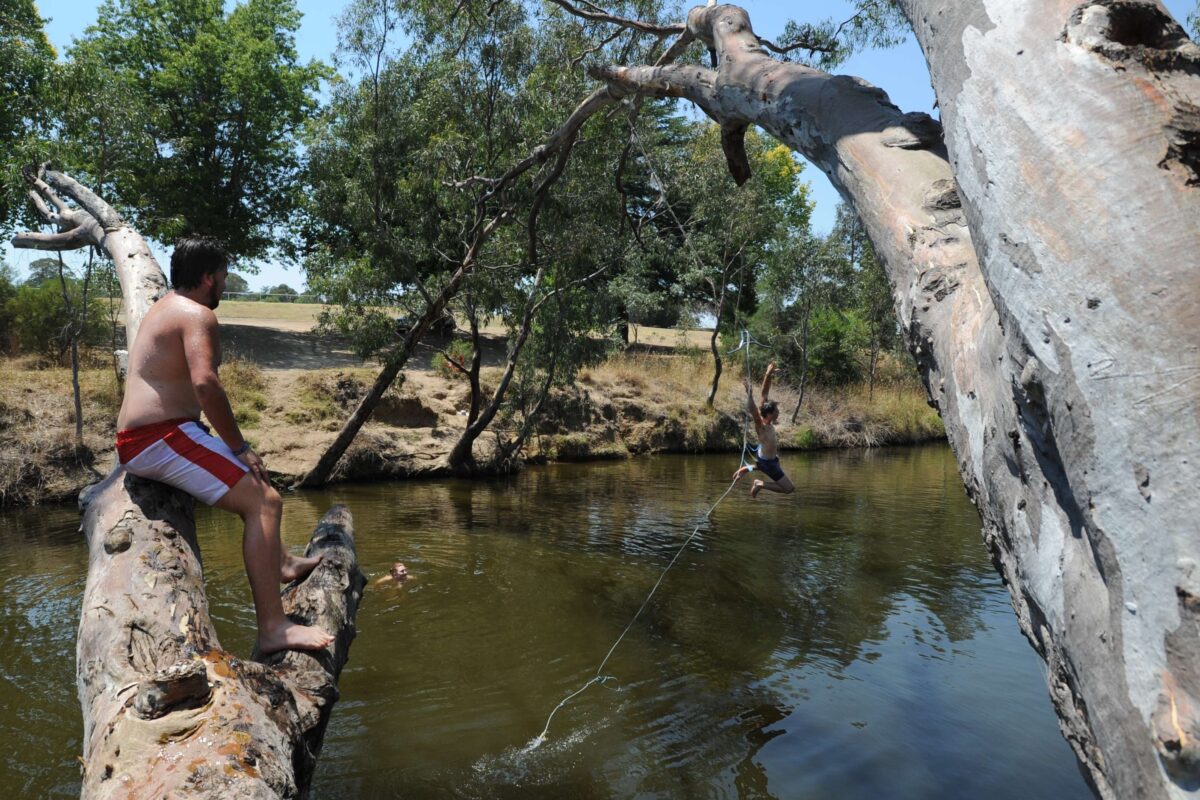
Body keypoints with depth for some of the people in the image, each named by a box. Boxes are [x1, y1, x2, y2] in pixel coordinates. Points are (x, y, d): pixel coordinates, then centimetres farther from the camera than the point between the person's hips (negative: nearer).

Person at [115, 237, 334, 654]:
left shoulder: (164, 307, 19)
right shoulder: (197, 314, -13)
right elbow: (206, 384, -28)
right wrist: (239, 446, -21)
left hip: (139, 441, 11)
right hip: (161, 440, -11)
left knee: (252, 481, 28)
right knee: (263, 501, -20)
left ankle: (280, 562, 44)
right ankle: (272, 628, -25)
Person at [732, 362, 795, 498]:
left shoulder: (765, 420, -12)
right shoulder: (761, 427, -32)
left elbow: (765, 393, -12)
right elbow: (752, 411, -52)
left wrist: (768, 374, -18)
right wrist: (749, 394, -60)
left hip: (764, 457, 9)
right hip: (768, 462, -9)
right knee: (789, 489, -5)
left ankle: (746, 469, 32)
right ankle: (761, 484, 2)